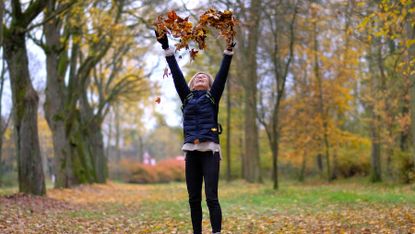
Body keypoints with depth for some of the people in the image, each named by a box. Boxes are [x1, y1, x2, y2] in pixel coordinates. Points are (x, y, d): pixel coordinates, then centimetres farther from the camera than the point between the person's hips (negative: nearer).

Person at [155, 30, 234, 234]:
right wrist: (166, 47, 8)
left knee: (211, 198, -8)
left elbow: (223, 74, 3)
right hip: (191, 152, 3)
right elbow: (176, 74, 12)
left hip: (210, 151, -3)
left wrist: (229, 49, -5)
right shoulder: (186, 97, 16)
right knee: (194, 199, 5)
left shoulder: (213, 97, 11)